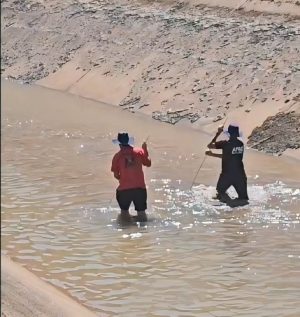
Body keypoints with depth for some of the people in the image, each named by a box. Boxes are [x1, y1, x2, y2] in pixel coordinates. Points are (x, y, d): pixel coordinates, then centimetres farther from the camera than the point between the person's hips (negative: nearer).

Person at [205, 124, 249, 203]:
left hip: (227, 175, -4)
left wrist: (218, 133, 0)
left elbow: (210, 145, -3)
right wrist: (212, 154, 18)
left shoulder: (225, 144, -13)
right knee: (244, 198, 11)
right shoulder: (241, 144, 7)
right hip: (240, 175, 4)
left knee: (220, 193, 16)